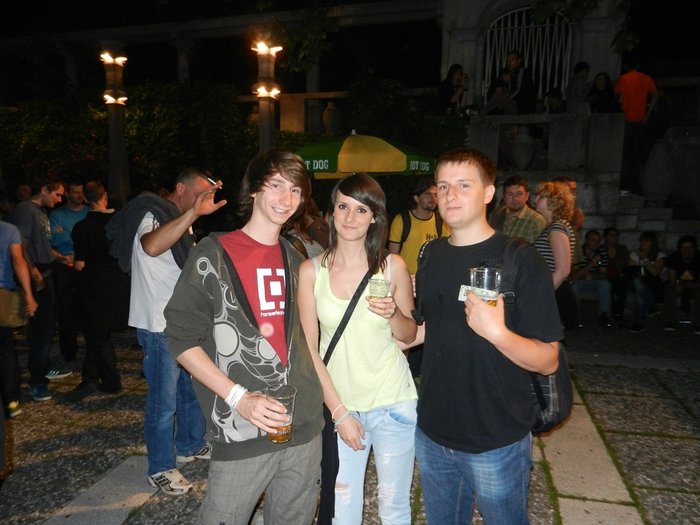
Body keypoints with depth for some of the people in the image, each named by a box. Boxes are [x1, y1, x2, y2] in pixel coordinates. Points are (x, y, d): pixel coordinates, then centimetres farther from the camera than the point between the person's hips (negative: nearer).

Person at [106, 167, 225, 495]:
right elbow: (151, 246, -42)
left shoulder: (180, 221, 14)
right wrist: (194, 212, -47)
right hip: (160, 326, -10)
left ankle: (190, 446, 39)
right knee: (164, 402, 2)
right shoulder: (153, 215, -16)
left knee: (192, 388, 20)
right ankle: (161, 469, 19)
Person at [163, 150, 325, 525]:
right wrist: (238, 397, -17)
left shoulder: (295, 259, 9)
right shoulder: (213, 254, -6)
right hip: (240, 435, -5)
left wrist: (322, 395, 8)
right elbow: (182, 339, -9)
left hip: (304, 426, 5)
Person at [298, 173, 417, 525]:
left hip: (392, 402, 0)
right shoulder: (311, 270, -6)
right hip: (337, 403, 1)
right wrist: (338, 411, -7)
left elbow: (409, 335, 4)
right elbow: (308, 349, -3)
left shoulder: (393, 266, -6)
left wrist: (393, 313, -17)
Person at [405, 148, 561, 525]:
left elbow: (548, 360, -15)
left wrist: (498, 333, -31)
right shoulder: (432, 254, 2)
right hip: (432, 434, 5)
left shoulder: (519, 258, -15)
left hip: (496, 441, -4)